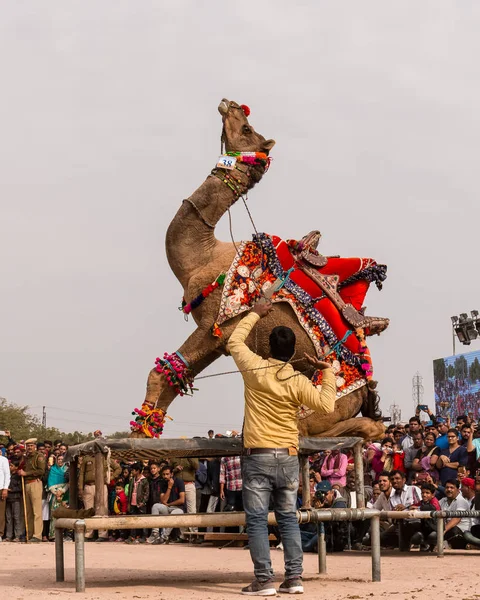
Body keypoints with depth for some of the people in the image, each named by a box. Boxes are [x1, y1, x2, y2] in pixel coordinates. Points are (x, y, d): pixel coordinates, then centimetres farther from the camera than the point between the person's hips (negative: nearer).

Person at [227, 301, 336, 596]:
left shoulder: (255, 369, -3)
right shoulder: (298, 381, -3)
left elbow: (235, 341, 13)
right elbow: (327, 405, -4)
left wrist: (255, 314, 23)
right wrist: (327, 371, 6)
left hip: (258, 457, -2)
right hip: (288, 458, 2)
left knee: (257, 520, -1)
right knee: (289, 518, 10)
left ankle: (264, 580, -6)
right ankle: (294, 577, 6)